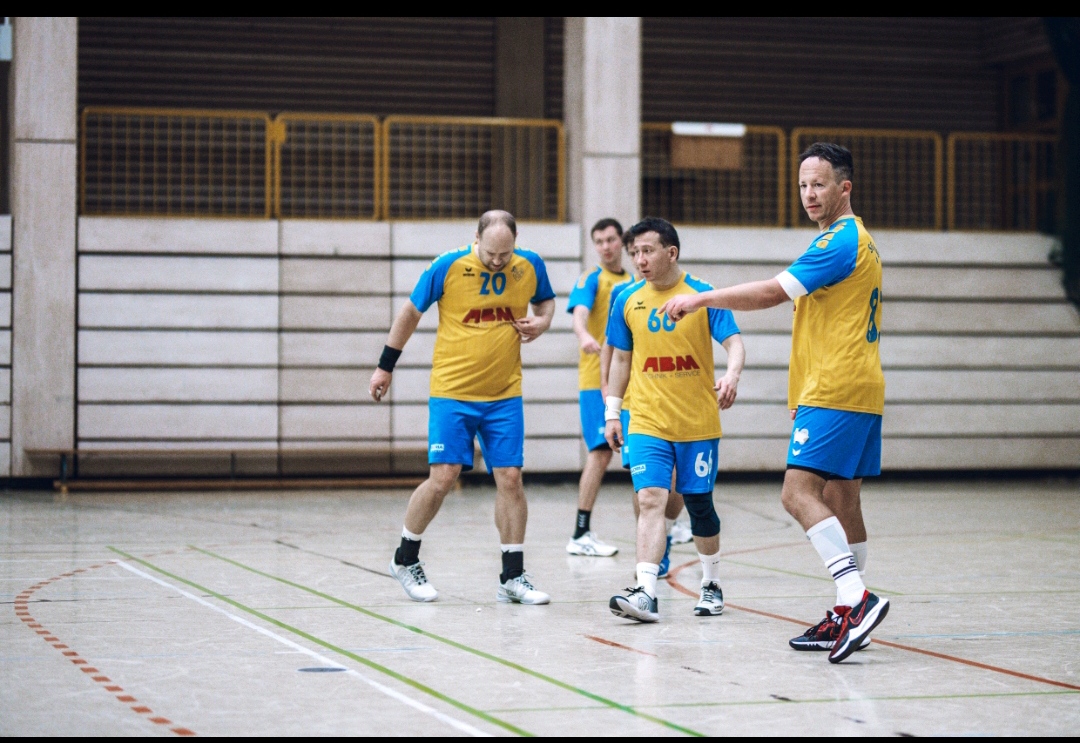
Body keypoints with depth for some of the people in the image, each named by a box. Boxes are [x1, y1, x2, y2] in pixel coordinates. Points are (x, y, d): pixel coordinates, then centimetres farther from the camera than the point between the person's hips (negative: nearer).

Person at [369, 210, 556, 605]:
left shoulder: (530, 266, -2)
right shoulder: (448, 267, -11)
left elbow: (546, 301, 18)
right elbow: (410, 313, 2)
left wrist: (541, 322, -5)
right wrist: (385, 366, 6)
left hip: (505, 395, 3)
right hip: (452, 393, -3)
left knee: (510, 479, -1)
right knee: (442, 477, -7)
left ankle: (513, 577, 8)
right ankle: (405, 560, 13)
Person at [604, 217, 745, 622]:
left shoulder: (703, 295, -5)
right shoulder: (628, 300, 4)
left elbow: (734, 342, -11)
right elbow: (621, 359, 14)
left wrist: (732, 375, -31)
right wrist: (612, 411, 10)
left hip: (698, 423, -1)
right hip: (647, 422, 1)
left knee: (699, 505, 9)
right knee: (651, 499, -15)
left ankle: (711, 585, 29)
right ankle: (646, 593, -23)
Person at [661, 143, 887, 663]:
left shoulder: (841, 241, -13)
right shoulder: (854, 240, 20)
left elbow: (772, 292, -18)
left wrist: (700, 299, -11)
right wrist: (804, 394, 27)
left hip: (835, 390, -11)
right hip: (859, 391, 11)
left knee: (799, 492, -17)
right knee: (840, 499, 11)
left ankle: (856, 598, -25)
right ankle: (848, 617, 14)